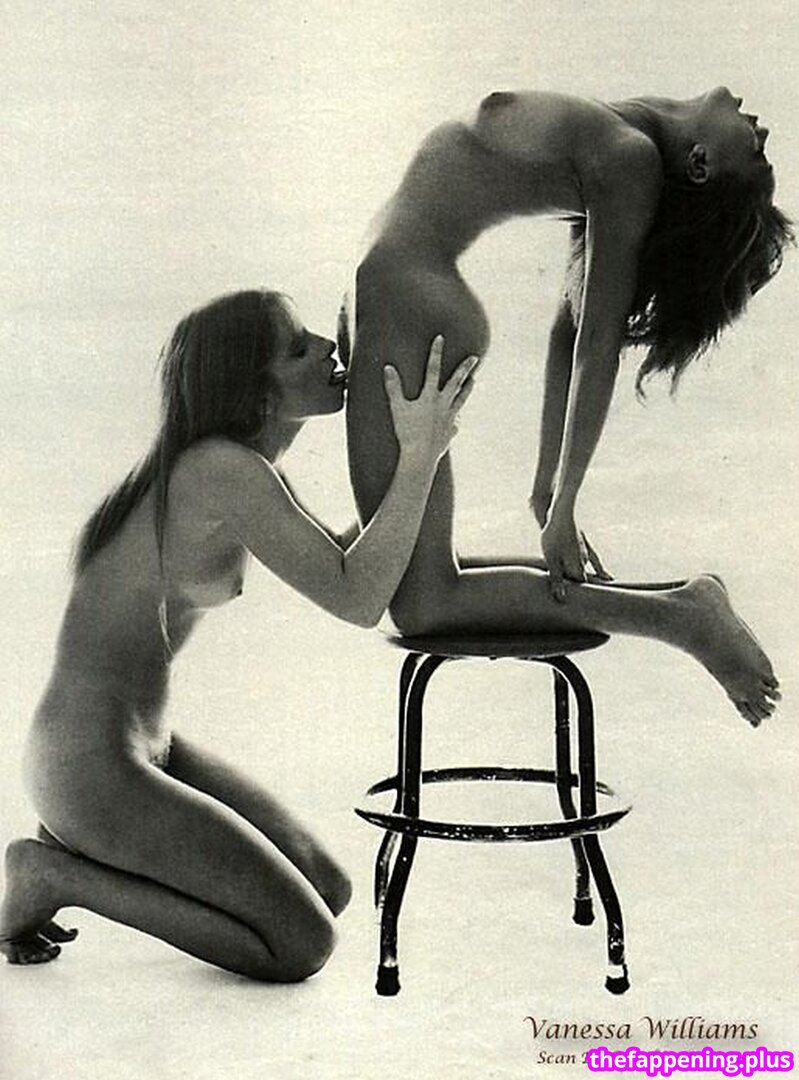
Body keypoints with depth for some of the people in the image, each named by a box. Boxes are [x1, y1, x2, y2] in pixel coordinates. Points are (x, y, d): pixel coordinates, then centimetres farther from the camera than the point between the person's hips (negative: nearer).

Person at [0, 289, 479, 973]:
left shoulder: (240, 464, 7)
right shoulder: (224, 469, -22)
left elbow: (342, 563, 14)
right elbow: (357, 601, -24)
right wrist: (419, 454, -21)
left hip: (147, 745, 9)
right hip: (94, 771, -9)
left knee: (331, 890, 13)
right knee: (303, 947, -5)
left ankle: (83, 851, 15)